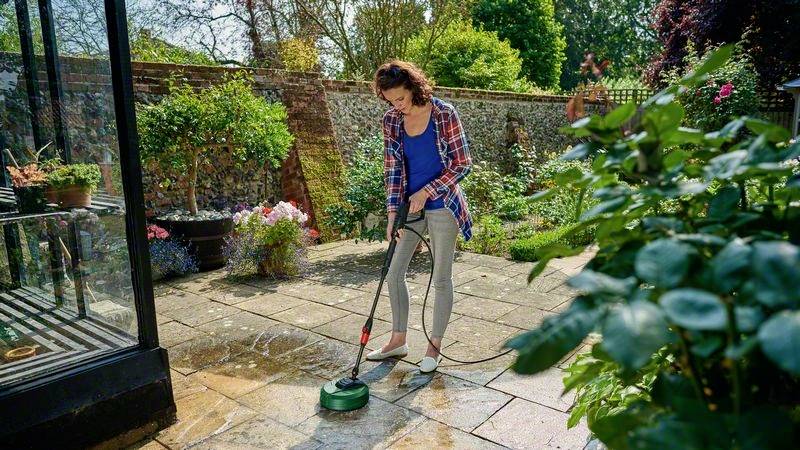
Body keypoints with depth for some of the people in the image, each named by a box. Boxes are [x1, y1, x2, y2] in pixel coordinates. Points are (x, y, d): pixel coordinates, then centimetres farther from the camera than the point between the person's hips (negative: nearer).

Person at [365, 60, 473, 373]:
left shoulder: (444, 114, -13)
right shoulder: (391, 121, -1)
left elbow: (462, 164, -11)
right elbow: (392, 169, 0)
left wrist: (426, 192, -16)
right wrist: (393, 211, -9)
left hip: (441, 206, -5)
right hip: (410, 206, 5)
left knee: (441, 279, 5)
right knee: (393, 274, 8)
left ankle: (435, 346, 21)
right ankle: (398, 340, 26)